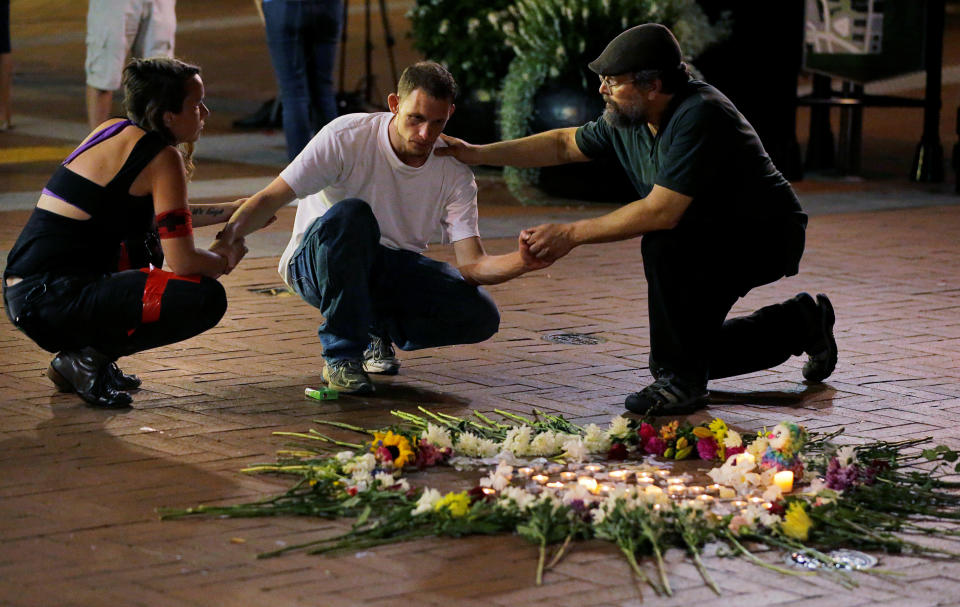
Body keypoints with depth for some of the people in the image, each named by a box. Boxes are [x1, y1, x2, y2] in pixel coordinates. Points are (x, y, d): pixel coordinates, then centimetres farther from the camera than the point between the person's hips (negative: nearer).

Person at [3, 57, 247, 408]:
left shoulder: (112, 130, 16)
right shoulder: (163, 159, -9)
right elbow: (183, 261, -12)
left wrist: (231, 211, 33)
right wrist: (225, 259, 8)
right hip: (54, 299, -9)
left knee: (144, 244, 34)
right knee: (206, 298, -14)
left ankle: (87, 354, 20)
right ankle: (87, 359, -4)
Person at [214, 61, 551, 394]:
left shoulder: (455, 173, -8)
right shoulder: (346, 137, -19)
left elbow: (471, 264, -14)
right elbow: (270, 199, -21)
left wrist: (521, 261, -36)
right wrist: (224, 242, -40)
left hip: (392, 269, 4)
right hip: (316, 264, -4)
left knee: (481, 316, -21)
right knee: (351, 214, -38)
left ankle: (379, 330, 8)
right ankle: (341, 355, -24)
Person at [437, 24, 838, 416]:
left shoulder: (698, 116, -31)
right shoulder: (627, 120, -3)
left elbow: (661, 212, -35)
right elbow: (565, 145, 12)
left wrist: (572, 235, -28)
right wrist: (477, 154, 7)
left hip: (768, 237, -10)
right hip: (714, 240, 10)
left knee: (663, 245, -33)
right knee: (692, 349, 14)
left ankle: (680, 380, -21)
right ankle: (802, 324, 32)